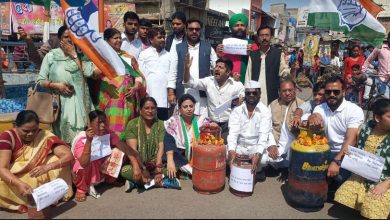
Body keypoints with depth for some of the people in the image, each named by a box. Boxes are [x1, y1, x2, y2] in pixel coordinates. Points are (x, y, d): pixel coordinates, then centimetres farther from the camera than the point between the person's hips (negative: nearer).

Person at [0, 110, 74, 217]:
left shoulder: (45, 136, -14)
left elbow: (68, 155, -24)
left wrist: (48, 166, -42)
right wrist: (20, 184, -45)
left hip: (39, 179, 1)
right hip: (13, 180, -1)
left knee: (57, 159, -22)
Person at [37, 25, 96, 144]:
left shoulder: (79, 55, 9)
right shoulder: (51, 56, 2)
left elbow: (89, 72, -10)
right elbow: (40, 80, 2)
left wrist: (74, 55, -5)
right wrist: (57, 85, -13)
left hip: (79, 102, 2)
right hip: (60, 103, -1)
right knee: (64, 138, 2)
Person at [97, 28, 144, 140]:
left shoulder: (129, 57, 16)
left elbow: (139, 76, 14)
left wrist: (135, 88, -3)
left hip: (127, 98, 3)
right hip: (110, 98, -2)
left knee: (124, 126, 2)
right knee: (111, 126, -6)